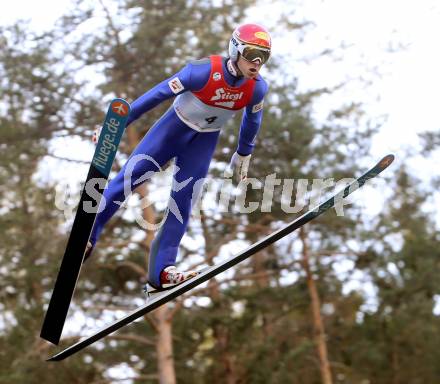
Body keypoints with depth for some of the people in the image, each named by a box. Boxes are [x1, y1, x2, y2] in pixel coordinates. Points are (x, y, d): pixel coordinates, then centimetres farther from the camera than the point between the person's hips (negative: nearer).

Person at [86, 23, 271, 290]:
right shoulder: (205, 71, -31)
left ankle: (161, 270, 8)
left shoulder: (257, 88, -18)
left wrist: (244, 154, 17)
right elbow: (158, 94, -24)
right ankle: (87, 235, 10)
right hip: (174, 127, -3)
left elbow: (252, 121, 4)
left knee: (183, 204, 0)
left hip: (204, 143, 3)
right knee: (128, 178, -6)